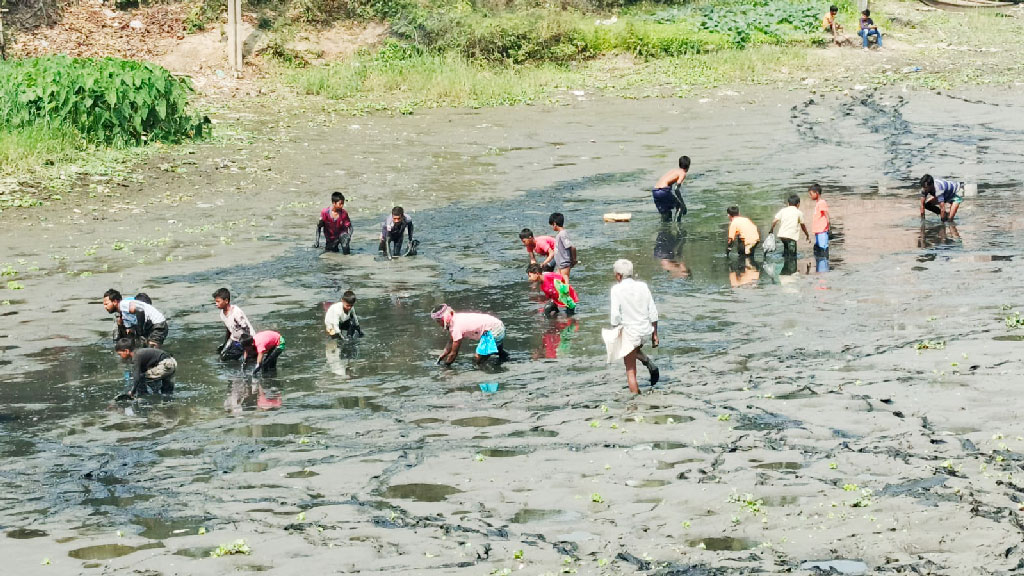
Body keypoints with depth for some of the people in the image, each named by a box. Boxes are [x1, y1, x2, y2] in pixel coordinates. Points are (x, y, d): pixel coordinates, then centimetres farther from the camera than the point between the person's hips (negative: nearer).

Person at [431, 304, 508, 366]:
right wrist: (442, 356, 9)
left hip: (493, 332, -10)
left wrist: (445, 364, 1)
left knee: (477, 360, -7)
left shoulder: (457, 327, -20)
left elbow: (454, 353, -13)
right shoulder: (454, 320, 7)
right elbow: (450, 342, 16)